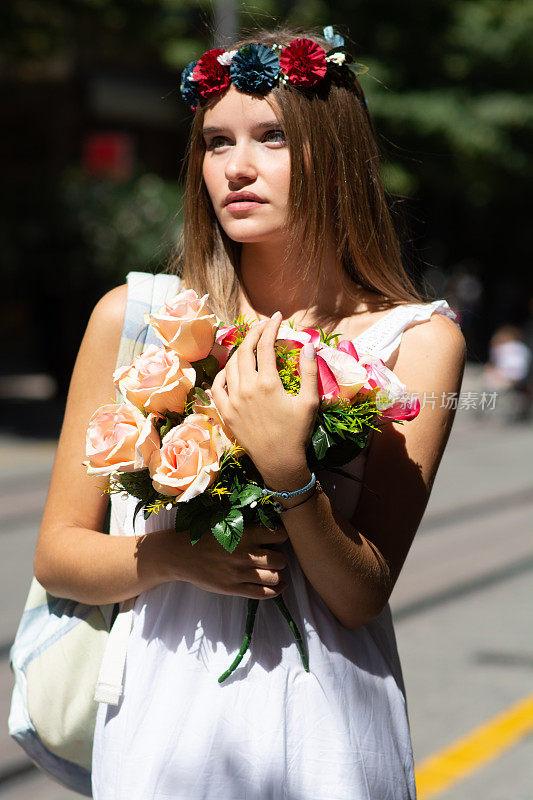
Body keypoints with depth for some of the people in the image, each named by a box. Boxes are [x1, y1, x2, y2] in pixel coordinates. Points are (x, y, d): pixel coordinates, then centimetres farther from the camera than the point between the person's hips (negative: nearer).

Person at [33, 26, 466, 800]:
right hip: (164, 719, 1)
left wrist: (286, 471, -25)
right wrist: (174, 556, -17)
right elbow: (57, 553, 1)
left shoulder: (418, 341, -7)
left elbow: (363, 597, -10)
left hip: (327, 735, 0)